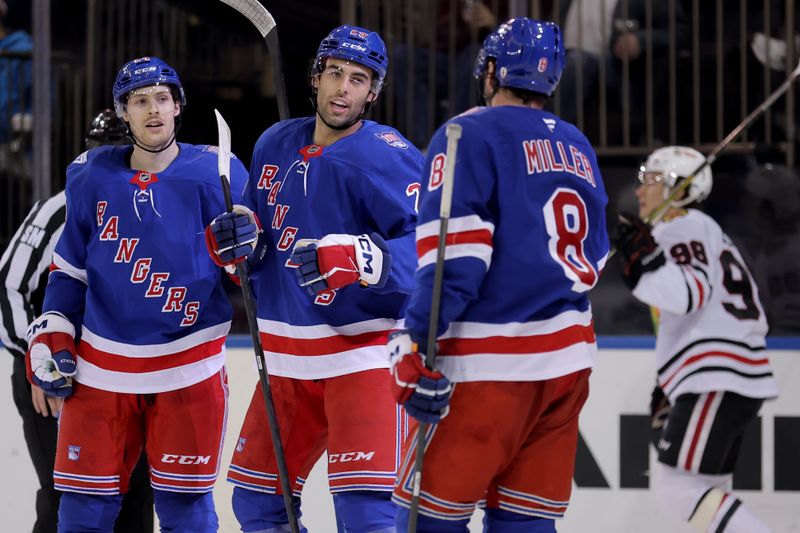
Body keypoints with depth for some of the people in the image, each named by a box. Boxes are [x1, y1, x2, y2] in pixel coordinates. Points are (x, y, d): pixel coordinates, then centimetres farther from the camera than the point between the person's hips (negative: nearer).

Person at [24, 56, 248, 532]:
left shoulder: (215, 173, -4)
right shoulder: (92, 177, 5)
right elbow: (71, 266, 14)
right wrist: (50, 336, 7)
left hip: (188, 368, -3)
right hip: (102, 366, 3)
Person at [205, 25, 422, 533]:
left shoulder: (387, 157, -15)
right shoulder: (275, 145, 8)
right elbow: (256, 246, 18)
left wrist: (355, 260, -37)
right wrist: (236, 238, -5)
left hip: (364, 347, -7)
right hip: (286, 354, 7)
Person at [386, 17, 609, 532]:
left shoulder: (471, 134, -6)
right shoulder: (577, 147, 16)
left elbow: (453, 254, -16)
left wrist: (415, 348, -17)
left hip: (490, 365, -7)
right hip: (568, 358, 7)